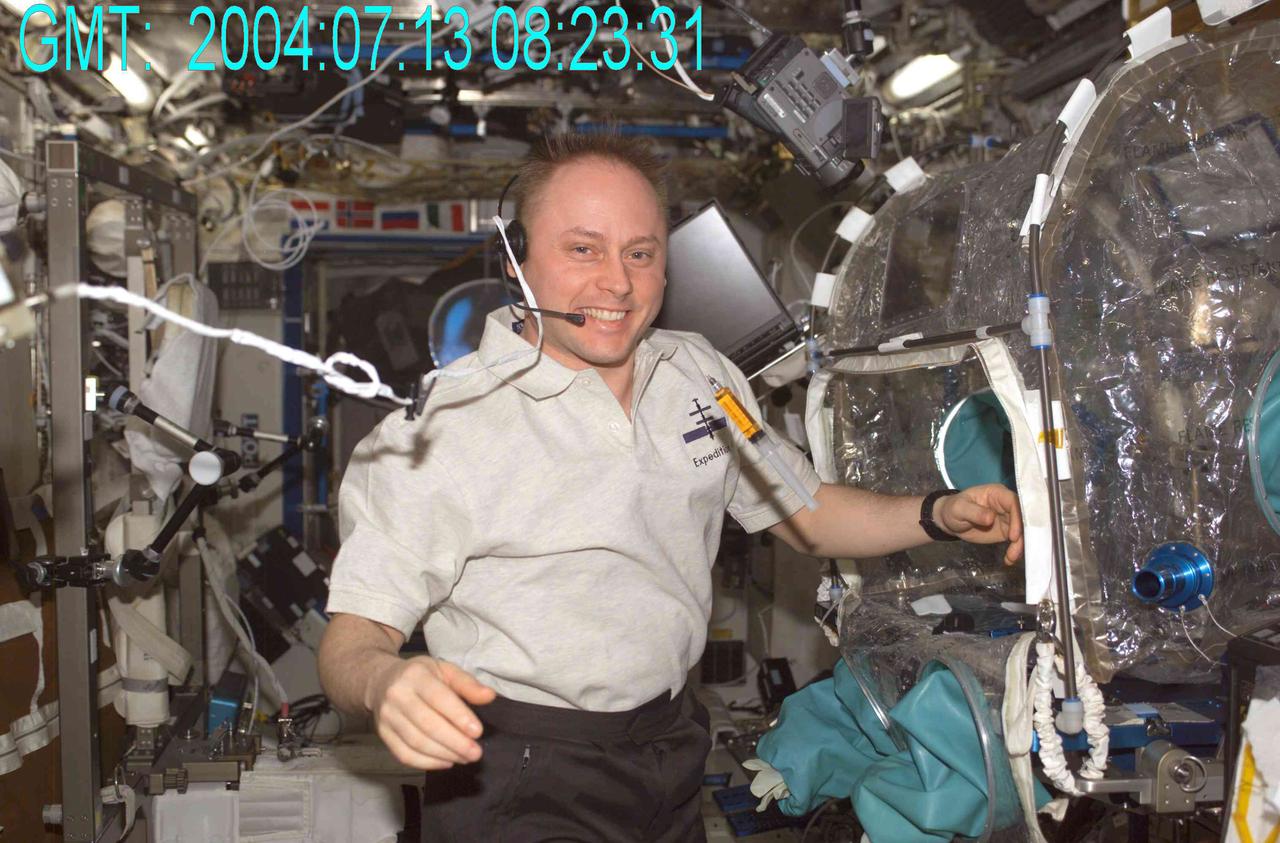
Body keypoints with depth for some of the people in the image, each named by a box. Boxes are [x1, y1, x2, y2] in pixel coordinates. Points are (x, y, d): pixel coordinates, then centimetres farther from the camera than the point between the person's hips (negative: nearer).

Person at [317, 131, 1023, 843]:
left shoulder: (702, 375, 3)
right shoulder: (437, 430, -18)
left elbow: (802, 512, 12)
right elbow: (353, 636, -18)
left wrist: (939, 516, -4)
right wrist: (386, 683, -42)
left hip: (672, 750, 6)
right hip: (521, 784, -5)